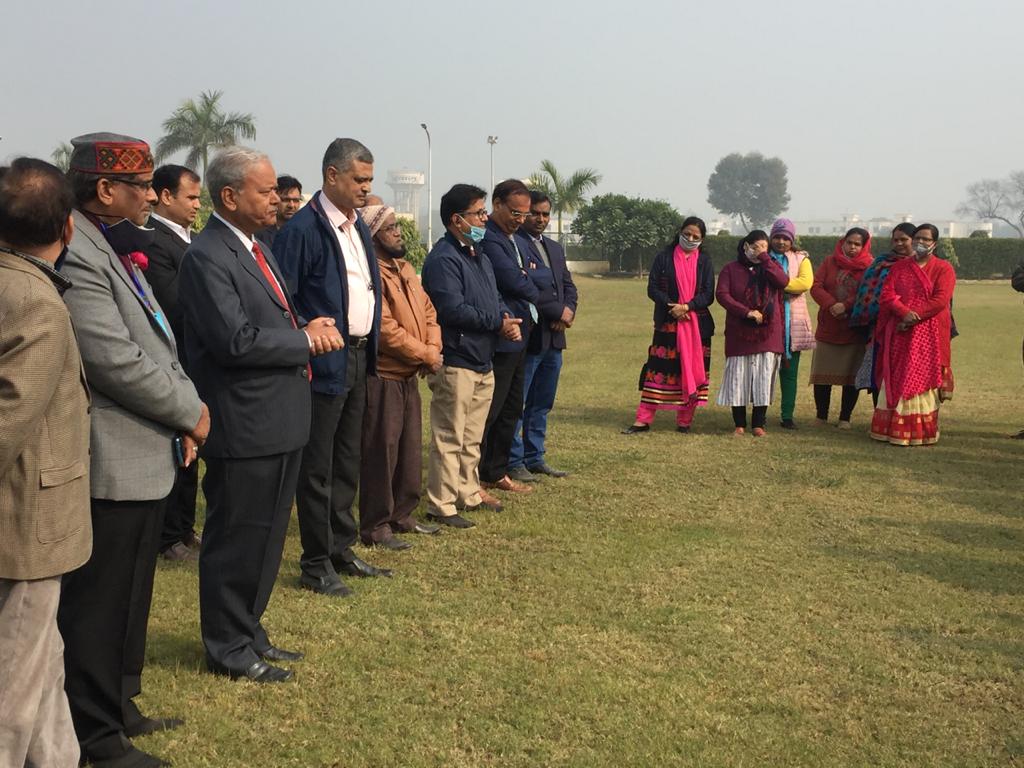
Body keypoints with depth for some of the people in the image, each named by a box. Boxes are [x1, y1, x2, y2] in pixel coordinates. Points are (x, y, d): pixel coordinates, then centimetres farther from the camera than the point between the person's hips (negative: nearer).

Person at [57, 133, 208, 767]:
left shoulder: (120, 250, 13)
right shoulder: (76, 257, -20)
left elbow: (157, 344, 17)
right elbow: (115, 360, -24)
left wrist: (185, 408, 3)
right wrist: (190, 411, -12)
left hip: (147, 459, 10)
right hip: (110, 468, -10)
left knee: (131, 598, 21)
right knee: (98, 606, 3)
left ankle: (120, 707, 35)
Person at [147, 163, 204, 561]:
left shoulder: (186, 238, 12)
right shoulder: (154, 242, -18)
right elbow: (177, 307, -24)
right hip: (177, 367, -9)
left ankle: (184, 529, 29)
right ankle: (170, 538, 15)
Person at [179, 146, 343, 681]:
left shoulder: (257, 248, 14)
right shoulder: (207, 257, -17)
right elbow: (236, 340, -24)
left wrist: (308, 332, 0)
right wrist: (306, 339, -14)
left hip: (279, 420, 10)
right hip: (243, 426, -10)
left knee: (266, 536, 18)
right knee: (235, 538, 3)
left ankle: (248, 631, 32)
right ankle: (228, 648, 16)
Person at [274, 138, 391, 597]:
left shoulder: (358, 225, 12)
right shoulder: (303, 229, -15)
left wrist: (371, 346, 14)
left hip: (359, 359, 9)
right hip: (324, 364, -8)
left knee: (347, 461, 17)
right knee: (317, 467, 1)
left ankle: (341, 550, 29)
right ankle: (315, 564, 11)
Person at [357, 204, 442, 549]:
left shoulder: (405, 268, 12)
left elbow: (428, 310, 14)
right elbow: (385, 329, -23)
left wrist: (433, 348, -5)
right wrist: (427, 356, -14)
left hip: (408, 375, 9)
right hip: (382, 376, -9)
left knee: (410, 447, 16)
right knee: (381, 452, -2)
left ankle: (402, 515, 29)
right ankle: (375, 527, 6)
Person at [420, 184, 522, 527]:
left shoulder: (478, 256, 17)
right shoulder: (443, 258, -15)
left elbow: (494, 299, 22)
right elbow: (453, 310, -23)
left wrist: (508, 320, 0)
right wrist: (498, 324, -14)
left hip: (483, 361, 10)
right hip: (456, 361, -10)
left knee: (472, 437, 19)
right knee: (450, 437, -5)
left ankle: (469, 493, 30)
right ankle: (441, 506, 1)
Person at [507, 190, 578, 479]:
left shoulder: (555, 249, 19)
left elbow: (568, 286, 18)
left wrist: (569, 310, -4)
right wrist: (557, 310, -18)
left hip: (553, 338, 8)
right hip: (527, 337, -8)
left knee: (541, 405, 14)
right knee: (516, 404, -1)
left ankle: (535, 458, 22)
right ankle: (514, 463, 6)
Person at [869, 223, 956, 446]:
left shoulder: (943, 268, 5)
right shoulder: (899, 266, 14)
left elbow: (940, 300, -9)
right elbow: (886, 294, 1)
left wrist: (914, 317, -17)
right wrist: (904, 312, -17)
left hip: (929, 334, -3)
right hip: (899, 333, 3)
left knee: (922, 380, -5)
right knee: (896, 380, 1)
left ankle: (920, 433, -2)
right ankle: (892, 430, 5)